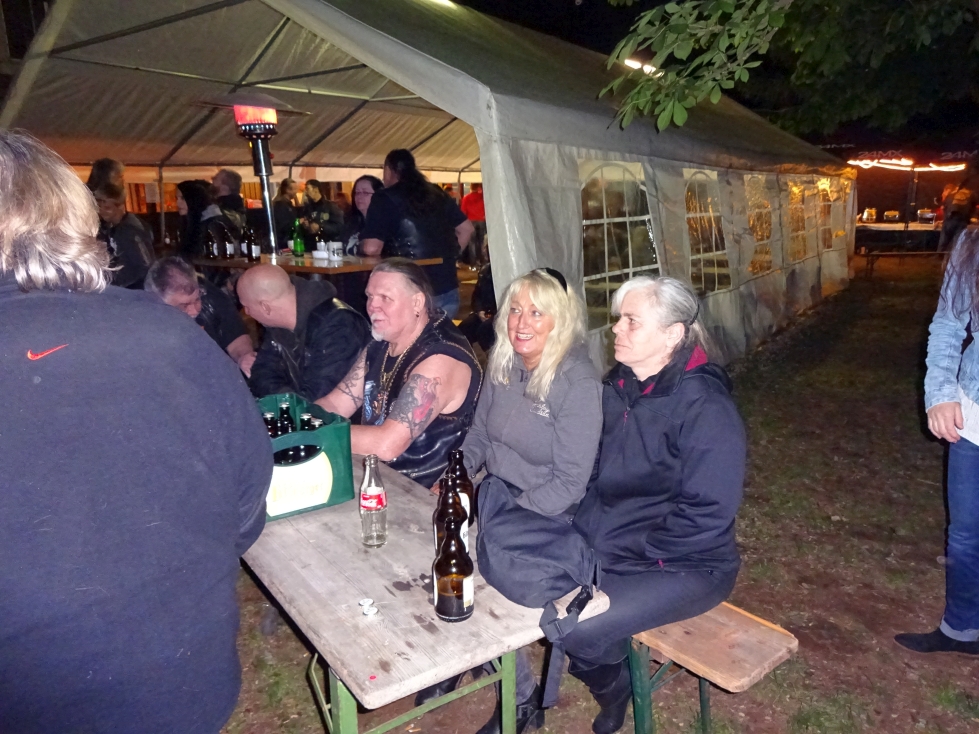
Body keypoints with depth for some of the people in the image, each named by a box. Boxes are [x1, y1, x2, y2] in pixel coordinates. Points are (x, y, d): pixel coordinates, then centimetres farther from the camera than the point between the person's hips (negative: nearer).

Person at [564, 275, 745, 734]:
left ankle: (614, 689, 13)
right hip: (607, 548, 7)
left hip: (685, 564, -7)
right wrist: (584, 530, -2)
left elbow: (707, 513, -22)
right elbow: (595, 474, 12)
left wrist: (628, 550, -19)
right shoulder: (619, 388, 4)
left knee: (577, 626, -22)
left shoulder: (704, 407, -21)